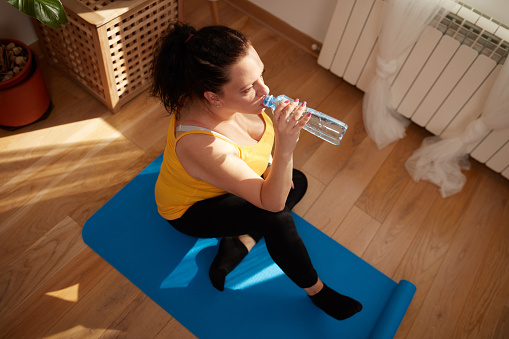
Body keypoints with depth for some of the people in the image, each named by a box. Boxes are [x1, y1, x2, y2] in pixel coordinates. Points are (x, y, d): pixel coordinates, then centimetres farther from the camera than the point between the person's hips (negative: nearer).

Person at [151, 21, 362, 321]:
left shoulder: (230, 97, -23)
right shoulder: (199, 144, -43)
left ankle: (238, 245, -1)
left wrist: (275, 164, -6)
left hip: (225, 181, 8)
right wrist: (285, 150, -53)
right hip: (191, 209, -8)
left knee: (298, 182, 10)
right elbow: (271, 202, -37)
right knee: (276, 218, -28)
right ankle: (317, 291, -1)